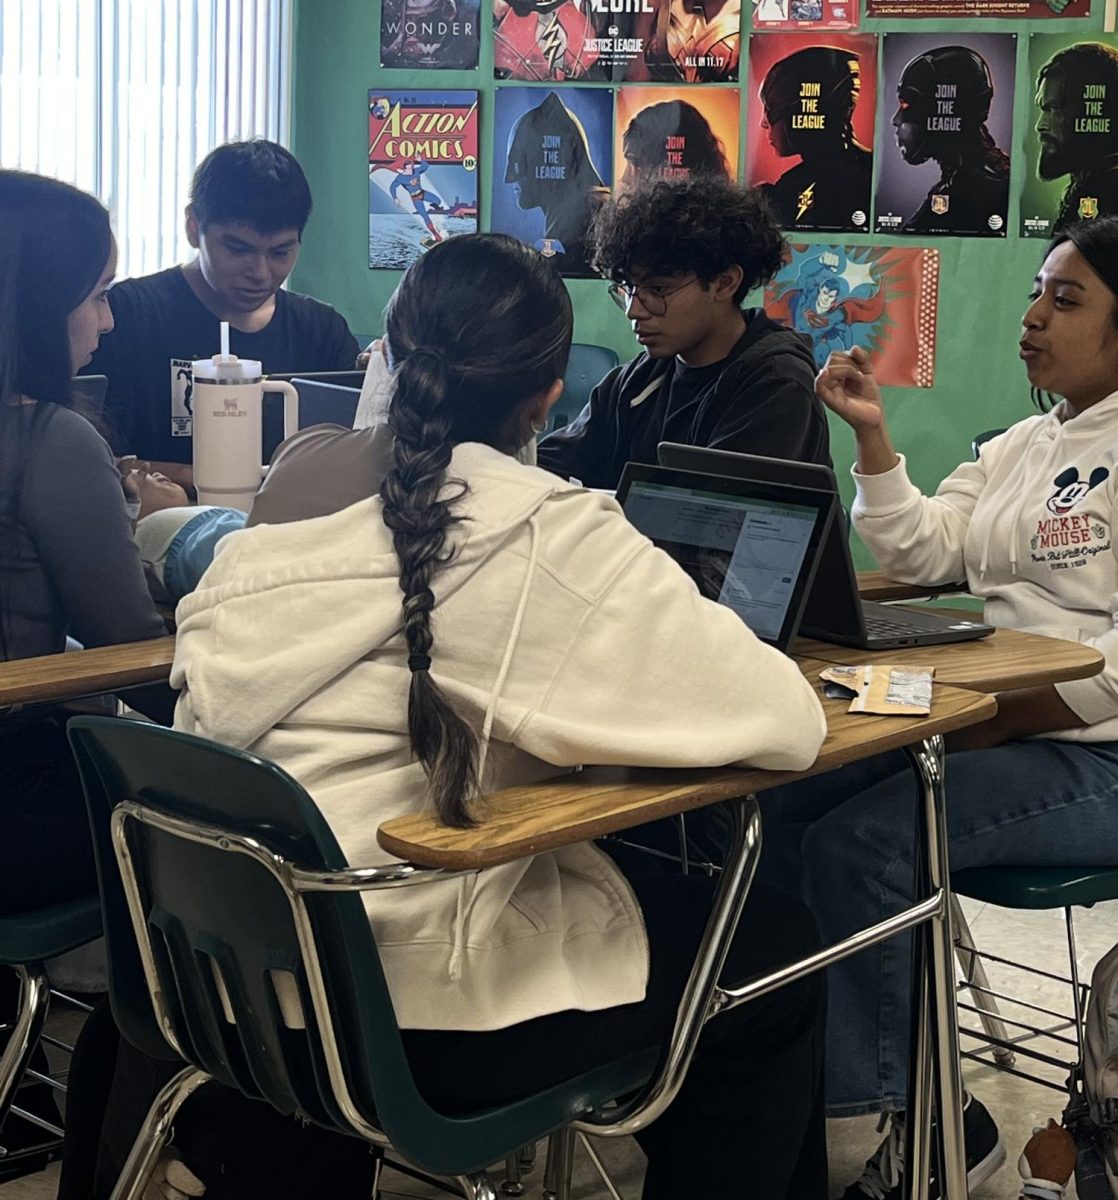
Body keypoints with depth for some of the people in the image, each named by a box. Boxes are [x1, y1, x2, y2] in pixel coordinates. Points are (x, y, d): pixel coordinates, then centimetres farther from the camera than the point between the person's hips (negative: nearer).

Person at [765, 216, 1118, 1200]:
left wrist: (994, 725, -22)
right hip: (990, 729, 8)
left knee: (860, 844, -24)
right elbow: (921, 552, 15)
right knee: (779, 813, -6)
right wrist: (871, 432, 5)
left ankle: (917, 1116, -7)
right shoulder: (1021, 445, 18)